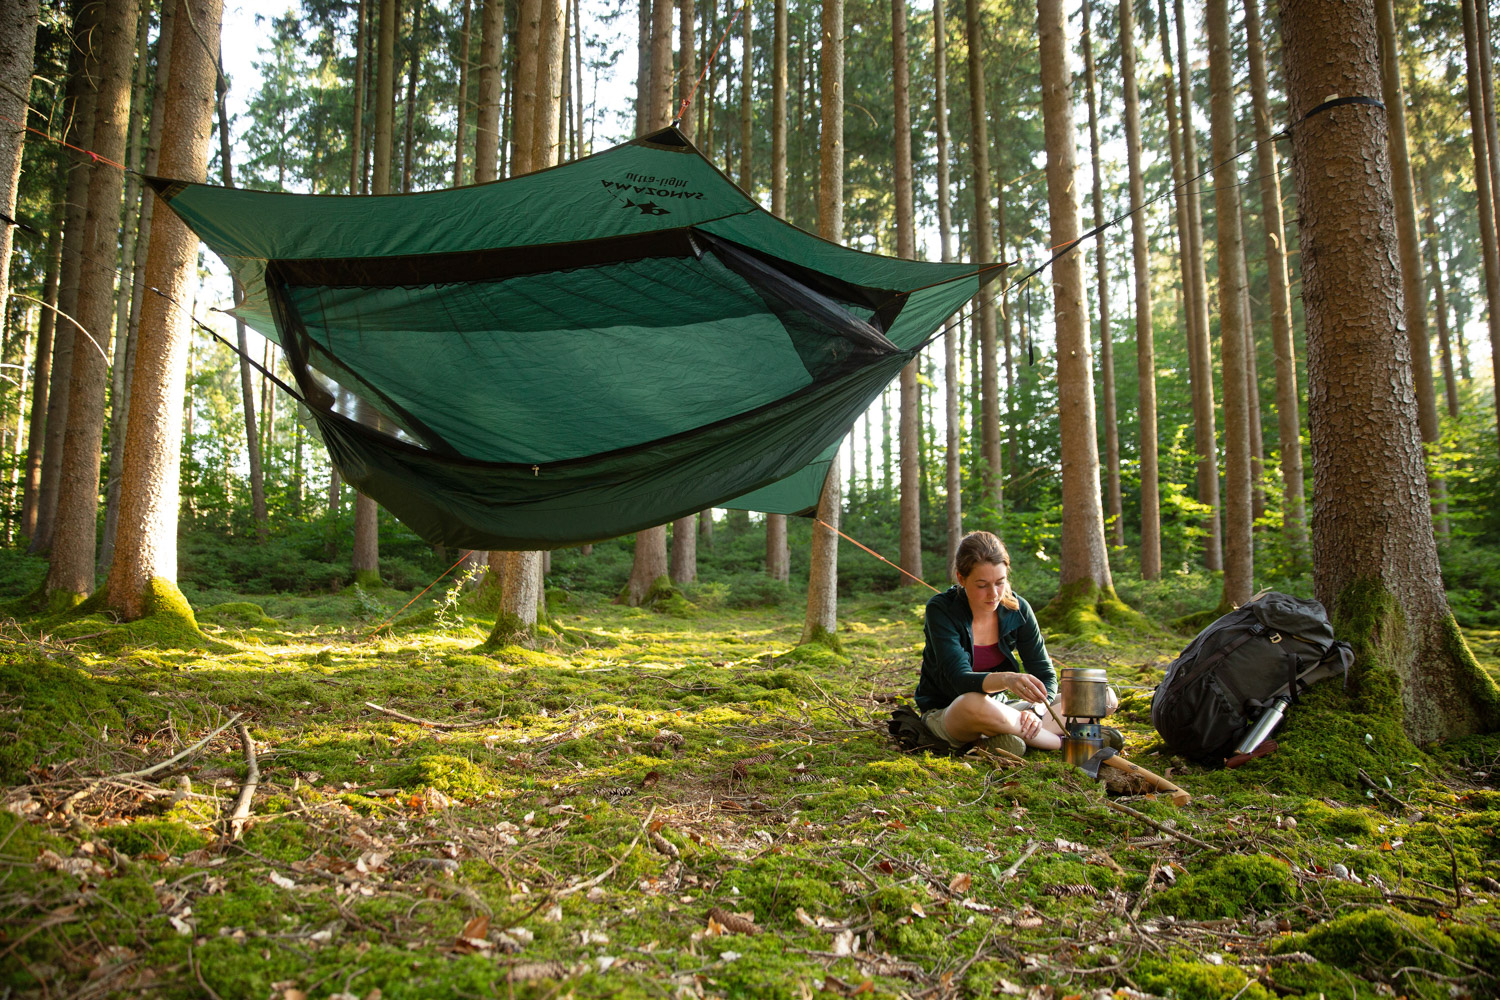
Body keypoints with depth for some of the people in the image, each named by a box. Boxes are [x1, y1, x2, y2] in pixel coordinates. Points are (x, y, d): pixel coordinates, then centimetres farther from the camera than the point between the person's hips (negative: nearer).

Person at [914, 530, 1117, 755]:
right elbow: (960, 679, -29)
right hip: (945, 713, -5)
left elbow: (1045, 675, -3)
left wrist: (1036, 710, -25)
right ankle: (1064, 740, -23)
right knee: (974, 703, -43)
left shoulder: (1017, 609, -5)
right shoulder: (941, 610, -17)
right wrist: (1006, 679, -49)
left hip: (999, 708, 5)